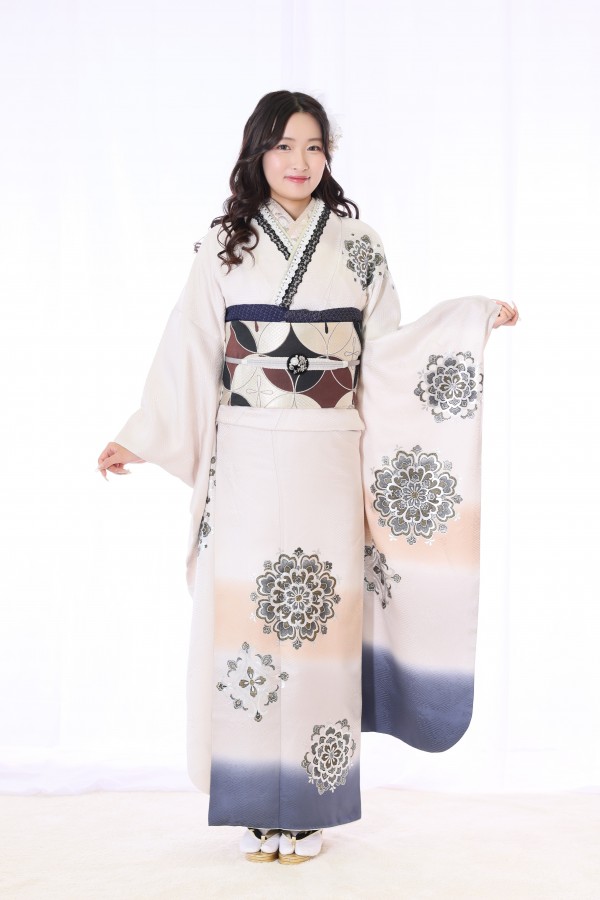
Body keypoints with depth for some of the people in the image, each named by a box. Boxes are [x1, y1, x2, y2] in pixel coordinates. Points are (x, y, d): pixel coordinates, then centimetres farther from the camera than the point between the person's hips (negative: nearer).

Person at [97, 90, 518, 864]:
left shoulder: (357, 245, 8)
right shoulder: (226, 245, 7)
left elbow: (387, 351, 7)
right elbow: (189, 352, 5)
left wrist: (473, 319, -2)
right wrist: (137, 439, 1)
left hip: (328, 464, 0)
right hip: (247, 462, 0)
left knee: (321, 620, 0)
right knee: (245, 618, 0)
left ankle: (310, 804, 13)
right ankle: (258, 807, 12)